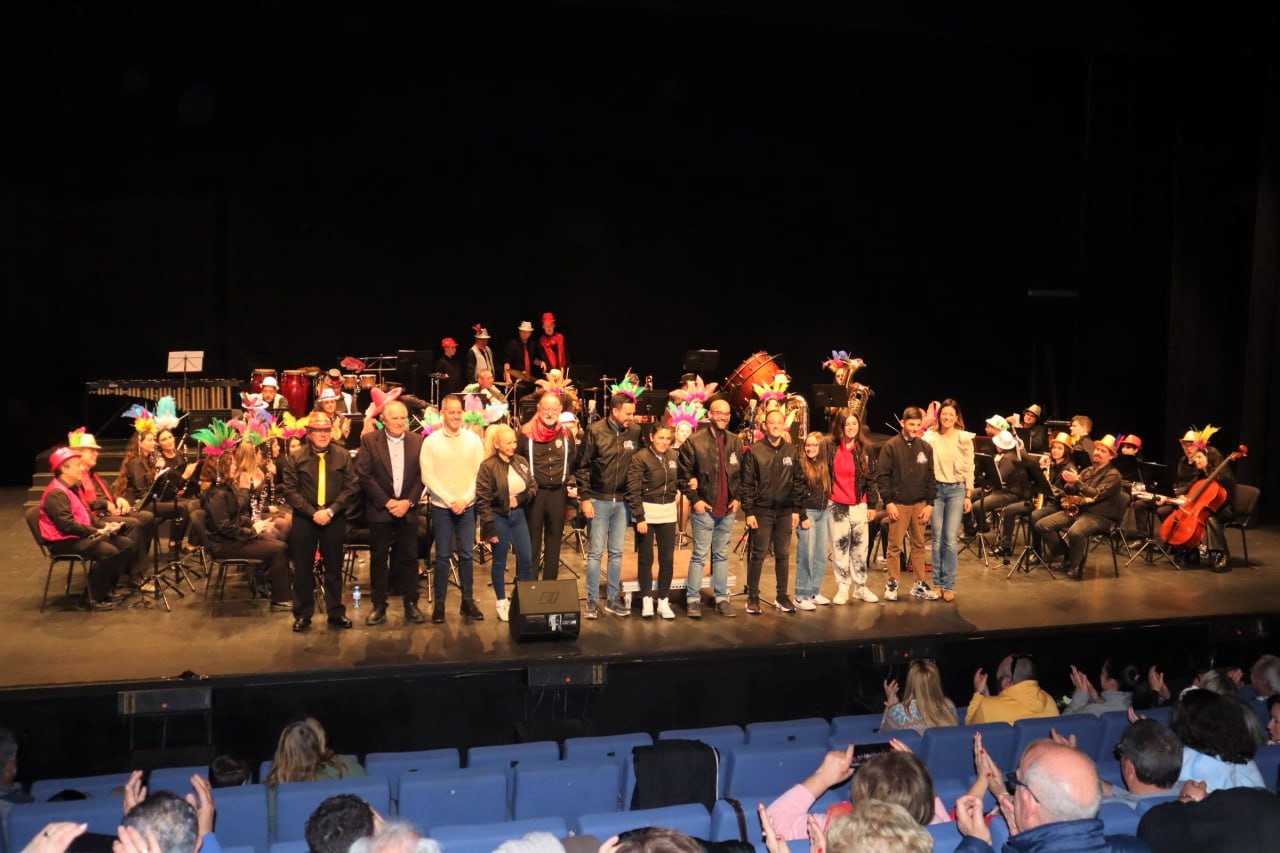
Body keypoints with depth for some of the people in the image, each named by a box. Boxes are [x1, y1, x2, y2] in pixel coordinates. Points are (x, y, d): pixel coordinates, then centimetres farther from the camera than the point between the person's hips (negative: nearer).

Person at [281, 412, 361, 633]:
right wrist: (313, 513, -14)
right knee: (303, 568, 6)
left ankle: (335, 613, 20)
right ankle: (302, 615, 16)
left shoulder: (343, 456, 2)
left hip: (335, 519, 1)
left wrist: (330, 511, -14)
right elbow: (291, 491, -4)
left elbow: (352, 488, -3)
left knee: (334, 567, 9)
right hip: (304, 519, -1)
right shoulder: (296, 458, 0)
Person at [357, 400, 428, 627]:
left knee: (409, 556, 5)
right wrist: (387, 502, -12)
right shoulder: (369, 441, -2)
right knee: (378, 558, 3)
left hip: (407, 509, 2)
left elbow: (422, 475, 2)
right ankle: (379, 606, 11)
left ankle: (411, 604, 14)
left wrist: (408, 501, -10)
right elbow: (364, 476, -7)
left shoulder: (417, 441, 4)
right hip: (379, 509, -1)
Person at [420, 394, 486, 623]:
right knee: (443, 555, 2)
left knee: (467, 554, 5)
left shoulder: (473, 439, 2)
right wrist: (450, 501, -12)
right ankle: (439, 603, 10)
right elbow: (427, 476, -6)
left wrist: (465, 499, -10)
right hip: (441, 507, -1)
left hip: (467, 506, 2)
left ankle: (467, 600, 14)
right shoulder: (431, 441, -3)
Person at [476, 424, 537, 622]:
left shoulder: (522, 462, 2)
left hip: (518, 515, 5)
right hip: (498, 517, -5)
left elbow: (533, 487, 10)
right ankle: (502, 603, 17)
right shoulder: (487, 466, -13)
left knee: (526, 559, 6)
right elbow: (482, 500, -13)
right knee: (500, 562, 7)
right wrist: (489, 527, -15)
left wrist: (520, 499, -10)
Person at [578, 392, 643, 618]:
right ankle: (592, 600, 11)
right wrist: (585, 498, -8)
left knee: (616, 552, 11)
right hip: (599, 500, -3)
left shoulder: (636, 432, -1)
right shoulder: (595, 431, -8)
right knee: (596, 552, 2)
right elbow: (583, 466, -5)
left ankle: (613, 598, 20)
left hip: (623, 501, 3)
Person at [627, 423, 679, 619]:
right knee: (645, 558, 5)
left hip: (668, 513, 4)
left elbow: (679, 477, 21)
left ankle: (663, 601, 17)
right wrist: (640, 518, -16)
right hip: (646, 512, -4)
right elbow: (633, 490, -13)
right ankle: (646, 599, 17)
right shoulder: (640, 458, -13)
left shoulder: (674, 456, 2)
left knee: (667, 558, 6)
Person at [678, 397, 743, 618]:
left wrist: (737, 497, 6)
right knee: (699, 555, -1)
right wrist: (694, 499, -9)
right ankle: (693, 599, 5)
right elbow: (683, 473, -5)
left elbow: (741, 473, 16)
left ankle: (721, 597, 19)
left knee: (721, 555, 12)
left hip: (728, 509, 4)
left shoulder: (736, 443, 8)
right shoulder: (694, 441, -7)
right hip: (704, 508, -4)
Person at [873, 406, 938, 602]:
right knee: (895, 546, 1)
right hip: (898, 504, -4)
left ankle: (919, 585, 17)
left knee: (919, 545, 9)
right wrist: (888, 502, -11)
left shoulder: (926, 448, 6)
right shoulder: (891, 446, -5)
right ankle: (892, 584, 11)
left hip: (920, 504, 4)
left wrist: (930, 503, 2)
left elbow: (930, 477, 8)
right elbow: (882, 475, -6)